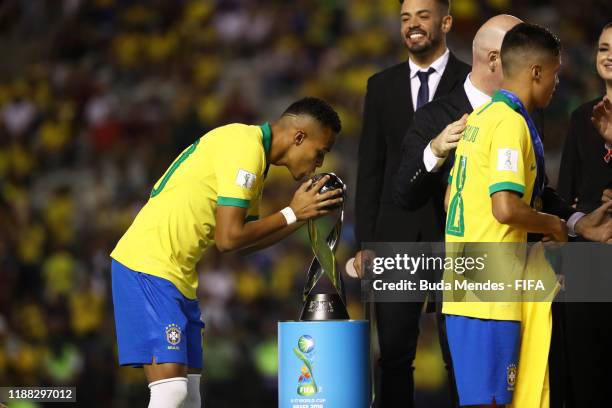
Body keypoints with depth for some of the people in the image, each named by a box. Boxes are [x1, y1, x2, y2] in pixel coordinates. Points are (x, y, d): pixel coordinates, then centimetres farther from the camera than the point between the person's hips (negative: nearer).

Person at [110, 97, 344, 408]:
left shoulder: (253, 151, 16)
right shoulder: (245, 148, -15)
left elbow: (246, 239, 19)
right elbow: (228, 238, -18)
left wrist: (303, 215, 11)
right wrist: (290, 215, -7)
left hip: (178, 276, 10)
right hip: (148, 264, -10)